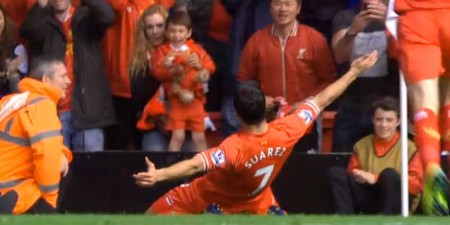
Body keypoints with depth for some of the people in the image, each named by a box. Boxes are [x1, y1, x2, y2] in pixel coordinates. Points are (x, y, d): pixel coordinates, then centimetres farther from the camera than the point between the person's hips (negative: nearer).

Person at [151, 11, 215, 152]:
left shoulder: (196, 49, 6)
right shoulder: (163, 51, 1)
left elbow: (210, 66, -1)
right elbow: (156, 71, -10)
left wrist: (200, 65, -21)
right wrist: (167, 68, -28)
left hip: (195, 100, 2)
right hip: (176, 101, -2)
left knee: (199, 137, 7)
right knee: (178, 136, -10)